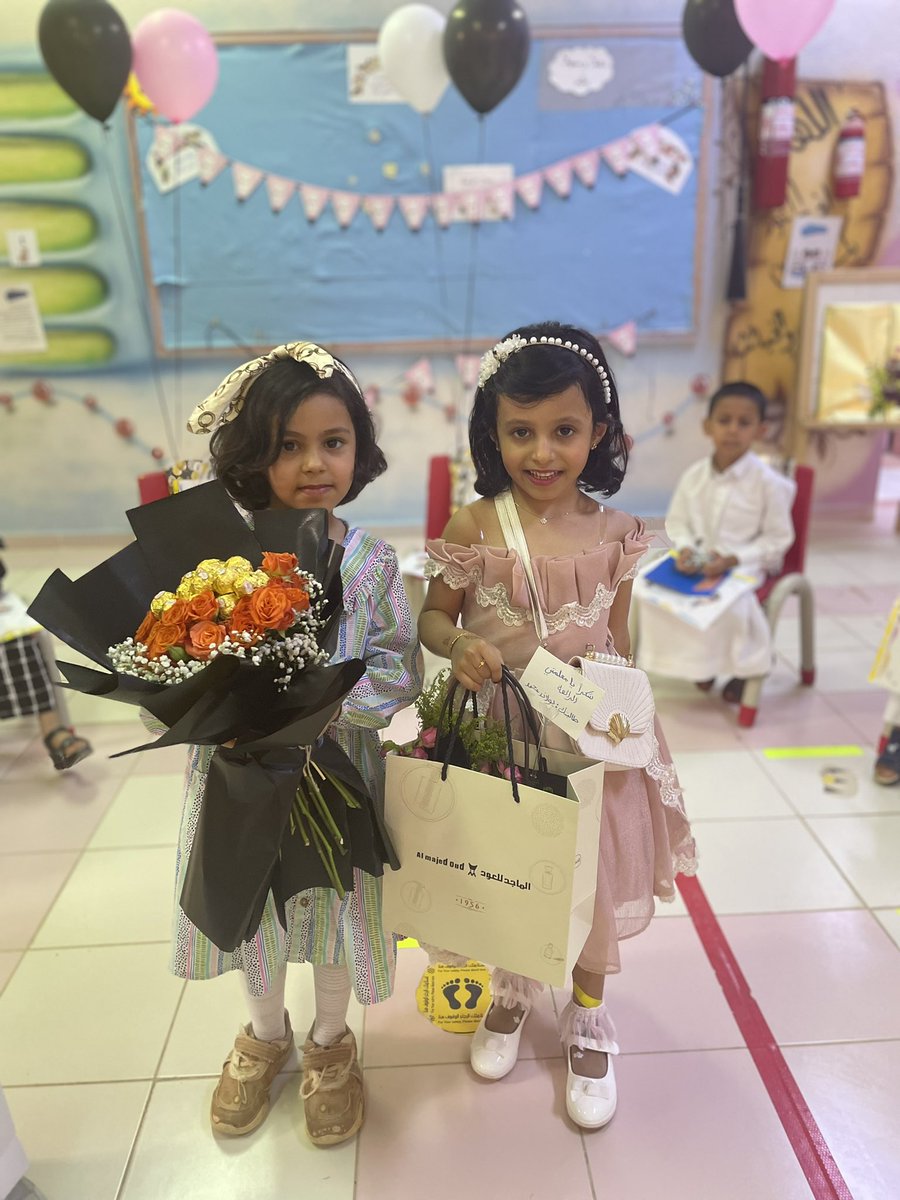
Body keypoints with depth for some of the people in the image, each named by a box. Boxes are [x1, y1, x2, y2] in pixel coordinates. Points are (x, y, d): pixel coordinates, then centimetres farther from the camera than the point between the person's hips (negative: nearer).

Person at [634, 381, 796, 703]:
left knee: (730, 604, -34)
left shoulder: (768, 482, -13)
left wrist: (733, 558, -21)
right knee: (645, 587, -15)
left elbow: (778, 538, -8)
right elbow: (676, 521, 7)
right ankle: (699, 659, 7)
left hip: (742, 565, -4)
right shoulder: (693, 476, -3)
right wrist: (685, 549, -15)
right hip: (696, 561, 5)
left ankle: (743, 666, 3)